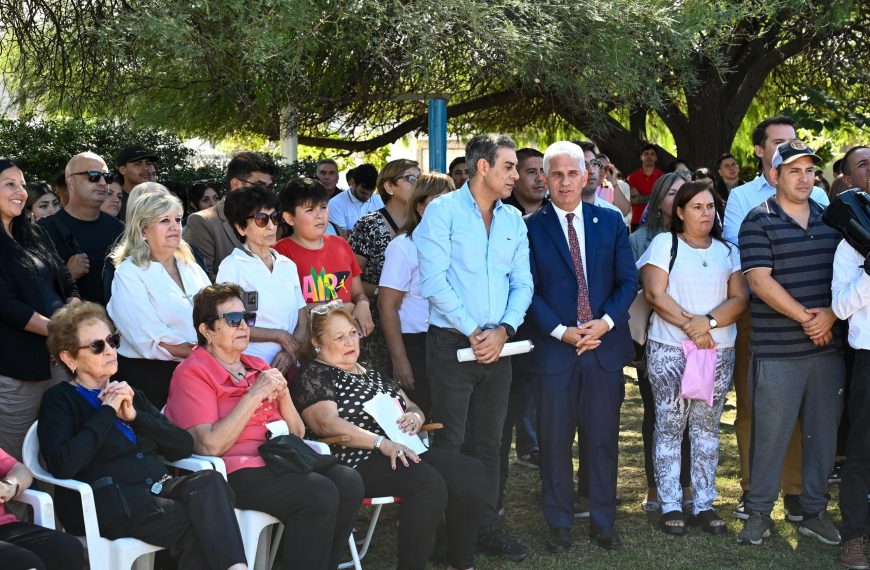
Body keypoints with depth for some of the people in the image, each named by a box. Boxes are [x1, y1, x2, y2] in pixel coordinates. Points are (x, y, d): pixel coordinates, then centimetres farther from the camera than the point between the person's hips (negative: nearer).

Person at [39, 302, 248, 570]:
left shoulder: (129, 394, 25)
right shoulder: (59, 401, 6)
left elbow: (184, 445, 14)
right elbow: (62, 466, -14)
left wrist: (135, 416, 0)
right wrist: (107, 412, -8)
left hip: (158, 487, 5)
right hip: (108, 500, -5)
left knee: (209, 481, -30)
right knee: (194, 526, -32)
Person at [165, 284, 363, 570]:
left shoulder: (258, 366, 20)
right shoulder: (192, 373, -3)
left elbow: (297, 433, 19)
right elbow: (210, 446, -16)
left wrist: (282, 393, 0)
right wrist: (255, 395, -13)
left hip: (280, 461, 7)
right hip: (234, 472, -7)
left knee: (348, 483, -19)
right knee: (319, 495, -28)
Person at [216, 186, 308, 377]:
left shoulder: (288, 266, 15)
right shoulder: (232, 266, -1)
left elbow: (303, 321, 14)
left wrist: (291, 353, -4)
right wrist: (279, 336, -5)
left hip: (288, 367, 4)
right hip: (251, 368, -4)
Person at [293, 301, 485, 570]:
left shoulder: (372, 373, 26)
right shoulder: (314, 375, 2)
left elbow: (413, 408, 27)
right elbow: (329, 424, -14)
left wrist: (414, 418, 0)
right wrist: (382, 443, -25)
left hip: (403, 450, 8)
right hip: (357, 462, -8)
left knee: (470, 471, -15)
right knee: (428, 482, -33)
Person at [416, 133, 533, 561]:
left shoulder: (513, 219, 10)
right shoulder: (443, 211, -7)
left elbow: (522, 283, 8)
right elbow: (434, 280, -14)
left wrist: (504, 330, -8)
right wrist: (473, 333, -14)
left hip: (497, 344, 5)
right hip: (452, 343, -5)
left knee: (488, 441, 12)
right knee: (449, 442, -1)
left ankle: (487, 526, 21)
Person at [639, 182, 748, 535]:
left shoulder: (728, 251, 13)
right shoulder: (664, 243, 3)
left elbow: (740, 298, 2)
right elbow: (655, 294, -8)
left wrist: (708, 321, -15)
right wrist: (690, 327, -14)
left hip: (719, 350, 3)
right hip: (669, 350, -3)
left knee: (707, 427, 5)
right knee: (669, 426, -1)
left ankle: (705, 504, 10)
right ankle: (670, 506, 5)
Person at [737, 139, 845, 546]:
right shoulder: (759, 221, -4)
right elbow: (760, 281, -11)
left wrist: (830, 314, -7)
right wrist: (805, 318, -13)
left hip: (828, 344, 5)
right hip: (777, 349, -4)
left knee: (823, 432, 10)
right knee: (770, 433, 1)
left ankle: (815, 511, 22)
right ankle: (759, 512, 13)